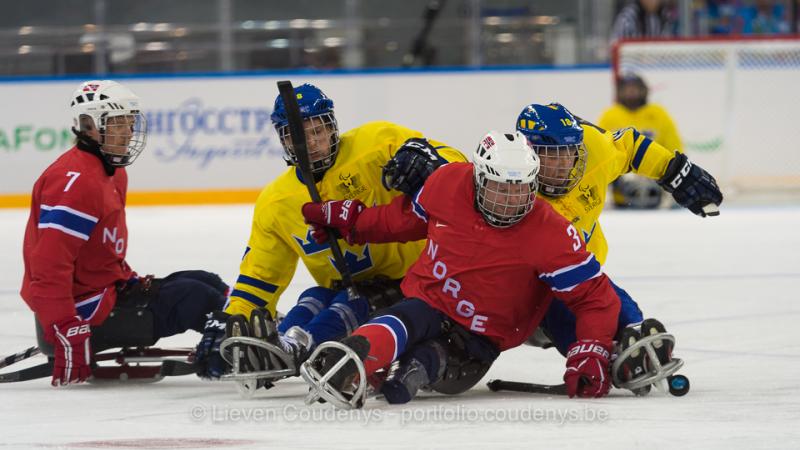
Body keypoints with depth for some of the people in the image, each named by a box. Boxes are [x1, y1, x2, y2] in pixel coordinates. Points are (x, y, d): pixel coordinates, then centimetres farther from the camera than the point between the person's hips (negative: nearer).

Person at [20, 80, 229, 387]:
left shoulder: (113, 173, 12)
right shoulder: (74, 182, -23)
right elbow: (49, 268, -28)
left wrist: (134, 283, 14)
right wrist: (67, 334, -30)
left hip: (109, 289, 11)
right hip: (82, 311, -11)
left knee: (205, 283, 8)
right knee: (194, 299, -15)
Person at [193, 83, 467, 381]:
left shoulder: (375, 143, -12)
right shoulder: (276, 203, 3)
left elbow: (456, 166, -16)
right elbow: (258, 275, 8)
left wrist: (425, 159, -39)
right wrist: (226, 322, -5)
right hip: (346, 287, 5)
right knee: (315, 301, -25)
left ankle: (295, 346, -54)